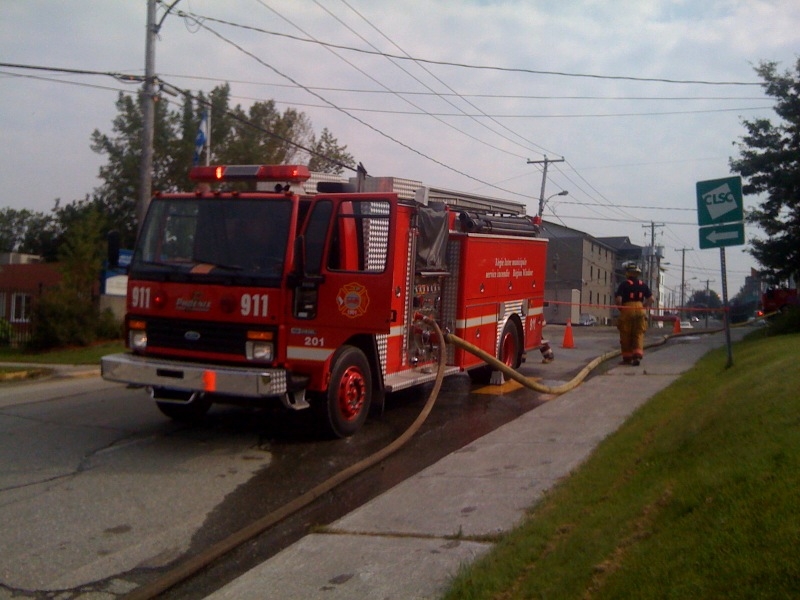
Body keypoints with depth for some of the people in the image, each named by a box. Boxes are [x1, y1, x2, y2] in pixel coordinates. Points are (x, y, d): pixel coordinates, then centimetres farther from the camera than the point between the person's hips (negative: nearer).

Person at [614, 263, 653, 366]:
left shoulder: (624, 284, -5)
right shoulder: (643, 284, 9)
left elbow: (618, 299, -13)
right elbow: (651, 299, 7)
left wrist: (620, 308, 4)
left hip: (627, 311, -3)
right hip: (640, 310, 3)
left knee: (626, 335, 6)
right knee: (639, 334, 5)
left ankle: (627, 358, 11)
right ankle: (637, 356, -10)